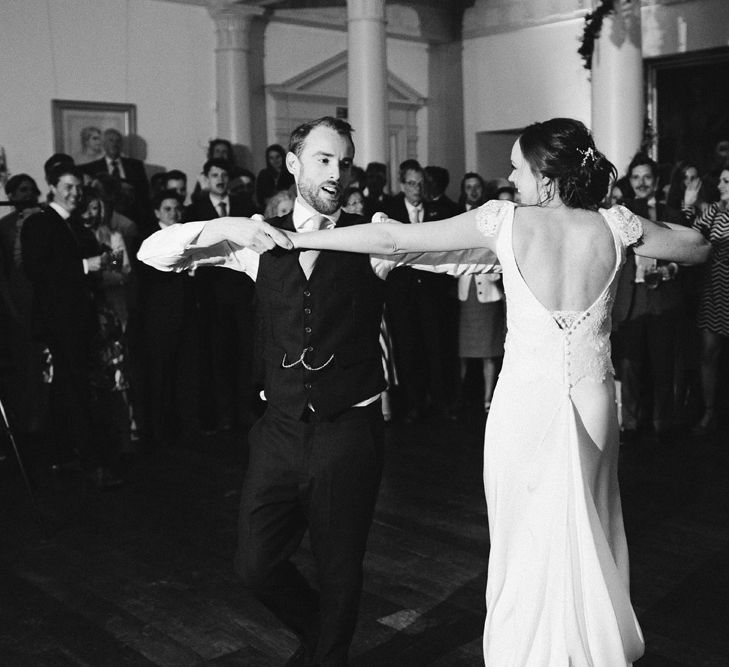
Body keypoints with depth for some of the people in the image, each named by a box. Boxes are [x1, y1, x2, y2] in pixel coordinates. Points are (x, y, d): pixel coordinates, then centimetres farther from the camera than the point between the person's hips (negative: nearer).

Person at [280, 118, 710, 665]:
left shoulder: (507, 220, -10)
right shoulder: (614, 226, -4)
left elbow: (393, 240, -9)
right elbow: (699, 248, 13)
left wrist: (295, 238, -1)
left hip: (523, 406, -2)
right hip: (594, 405, 3)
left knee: (525, 545, 15)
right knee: (588, 542, 20)